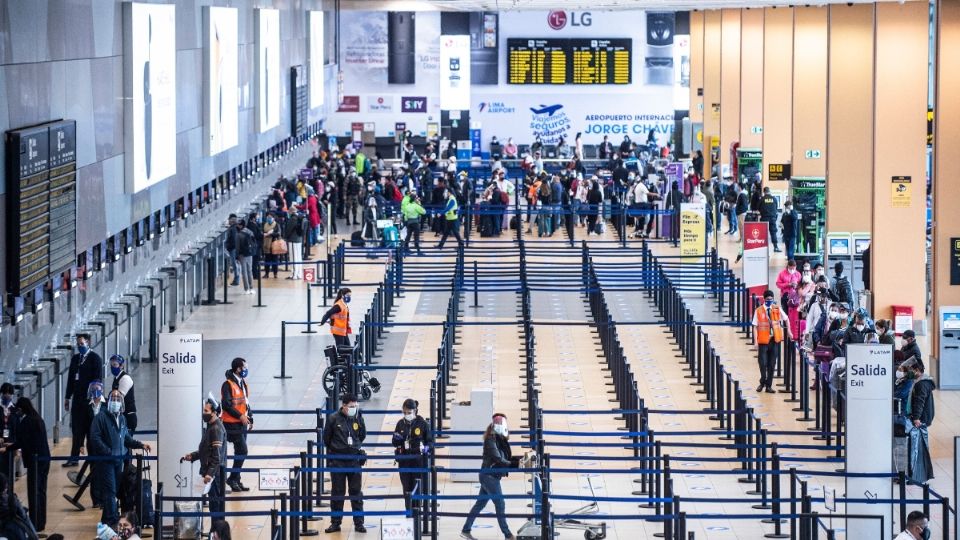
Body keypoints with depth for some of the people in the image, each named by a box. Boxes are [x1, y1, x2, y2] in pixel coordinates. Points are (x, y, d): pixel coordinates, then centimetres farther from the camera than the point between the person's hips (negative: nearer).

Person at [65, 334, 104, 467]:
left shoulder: (95, 358, -4)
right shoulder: (75, 358, 14)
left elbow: (98, 379, -8)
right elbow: (70, 378, 17)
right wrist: (68, 397, 14)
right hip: (77, 399, 5)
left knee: (91, 429, -1)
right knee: (77, 429, 5)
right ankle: (74, 458, 7)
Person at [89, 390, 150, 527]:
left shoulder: (122, 418, 13)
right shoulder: (101, 417, -9)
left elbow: (126, 438, 21)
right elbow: (95, 437, -15)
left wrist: (140, 444, 9)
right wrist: (108, 452, -20)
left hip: (119, 459, 7)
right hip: (106, 460, -7)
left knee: (114, 490, 9)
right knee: (110, 490, -10)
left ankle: (106, 519, 17)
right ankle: (113, 520, -11)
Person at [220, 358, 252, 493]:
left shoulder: (243, 384, 13)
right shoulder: (228, 385, -14)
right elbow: (226, 405, -20)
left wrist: (250, 418, 16)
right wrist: (240, 416, -20)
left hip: (242, 424, 9)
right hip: (232, 424, -9)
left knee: (240, 452, 11)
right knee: (242, 451, -13)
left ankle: (236, 481, 18)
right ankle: (233, 478, -3)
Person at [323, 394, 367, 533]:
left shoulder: (357, 418, -2)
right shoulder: (333, 419, -9)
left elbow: (362, 435, 13)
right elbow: (326, 438, 1)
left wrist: (354, 447, 8)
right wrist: (335, 450, 10)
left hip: (355, 460, 2)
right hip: (337, 461, -1)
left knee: (356, 492, 5)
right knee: (337, 492, 6)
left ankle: (359, 523, 11)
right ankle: (335, 522, 15)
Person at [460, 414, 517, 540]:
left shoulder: (501, 440, 9)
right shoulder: (491, 440, -17)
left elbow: (506, 457, 11)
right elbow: (498, 459, -24)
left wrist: (517, 460, -4)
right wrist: (515, 464, -25)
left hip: (492, 476, 9)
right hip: (489, 476, -9)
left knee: (480, 504, 13)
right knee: (500, 504, -6)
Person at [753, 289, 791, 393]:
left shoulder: (777, 309, 2)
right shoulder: (758, 311, -5)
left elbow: (785, 319, 19)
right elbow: (755, 327, -5)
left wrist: (788, 331, 19)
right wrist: (756, 341, -11)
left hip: (775, 339, 2)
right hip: (763, 341, -2)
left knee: (772, 364, 5)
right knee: (763, 362, -5)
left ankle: (768, 385, 15)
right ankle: (763, 382, 17)